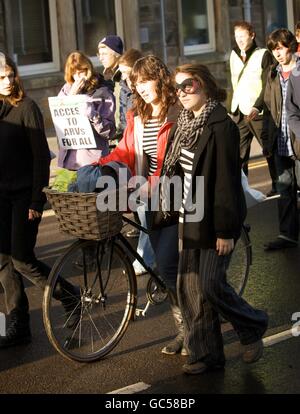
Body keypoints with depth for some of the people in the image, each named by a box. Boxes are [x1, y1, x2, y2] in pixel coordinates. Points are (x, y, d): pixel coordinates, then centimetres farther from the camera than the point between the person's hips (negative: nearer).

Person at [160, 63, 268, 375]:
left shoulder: (221, 126, -15)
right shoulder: (186, 123, 10)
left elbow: (227, 181, -18)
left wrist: (225, 230, -20)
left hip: (215, 220, -8)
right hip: (190, 219, 8)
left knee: (210, 286, -9)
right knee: (189, 289, 6)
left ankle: (252, 329, 17)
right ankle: (205, 355, 16)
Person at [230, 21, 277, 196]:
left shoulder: (264, 55, -2)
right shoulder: (234, 56, 14)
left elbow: (267, 86, -9)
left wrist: (257, 107, -19)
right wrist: (235, 107, 13)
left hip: (259, 114, -4)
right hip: (239, 114, 4)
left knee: (270, 152, 5)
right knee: (239, 155, -3)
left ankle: (277, 187, 16)